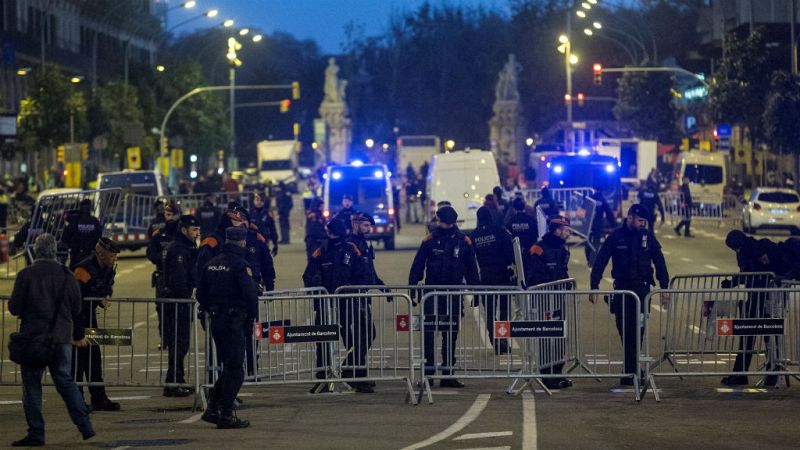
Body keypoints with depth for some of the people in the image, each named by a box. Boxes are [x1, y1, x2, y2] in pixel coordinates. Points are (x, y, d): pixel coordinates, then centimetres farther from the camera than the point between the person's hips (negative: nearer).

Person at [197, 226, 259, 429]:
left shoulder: (211, 264, 11)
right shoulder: (240, 265, -12)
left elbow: (201, 294, 15)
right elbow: (251, 294, -17)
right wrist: (251, 318, -3)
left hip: (216, 321, 7)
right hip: (235, 321, -7)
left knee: (229, 367, 17)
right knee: (234, 369, -1)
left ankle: (212, 409, 11)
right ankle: (226, 415, -2)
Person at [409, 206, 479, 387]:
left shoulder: (464, 242, 3)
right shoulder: (430, 240, 1)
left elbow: (471, 270, 8)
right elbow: (417, 267, 1)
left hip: (454, 295, 1)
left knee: (451, 335, 5)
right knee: (429, 333, -3)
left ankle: (447, 374, 11)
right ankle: (428, 373, 1)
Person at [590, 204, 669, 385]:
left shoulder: (648, 236, 4)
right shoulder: (615, 237, 0)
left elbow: (659, 263, 10)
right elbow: (600, 262, 0)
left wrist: (664, 288, 7)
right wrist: (594, 287, -7)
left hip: (642, 288, 0)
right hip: (622, 289, 0)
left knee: (637, 331, -6)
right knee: (624, 329, -1)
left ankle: (631, 370, -2)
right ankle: (633, 369, 8)